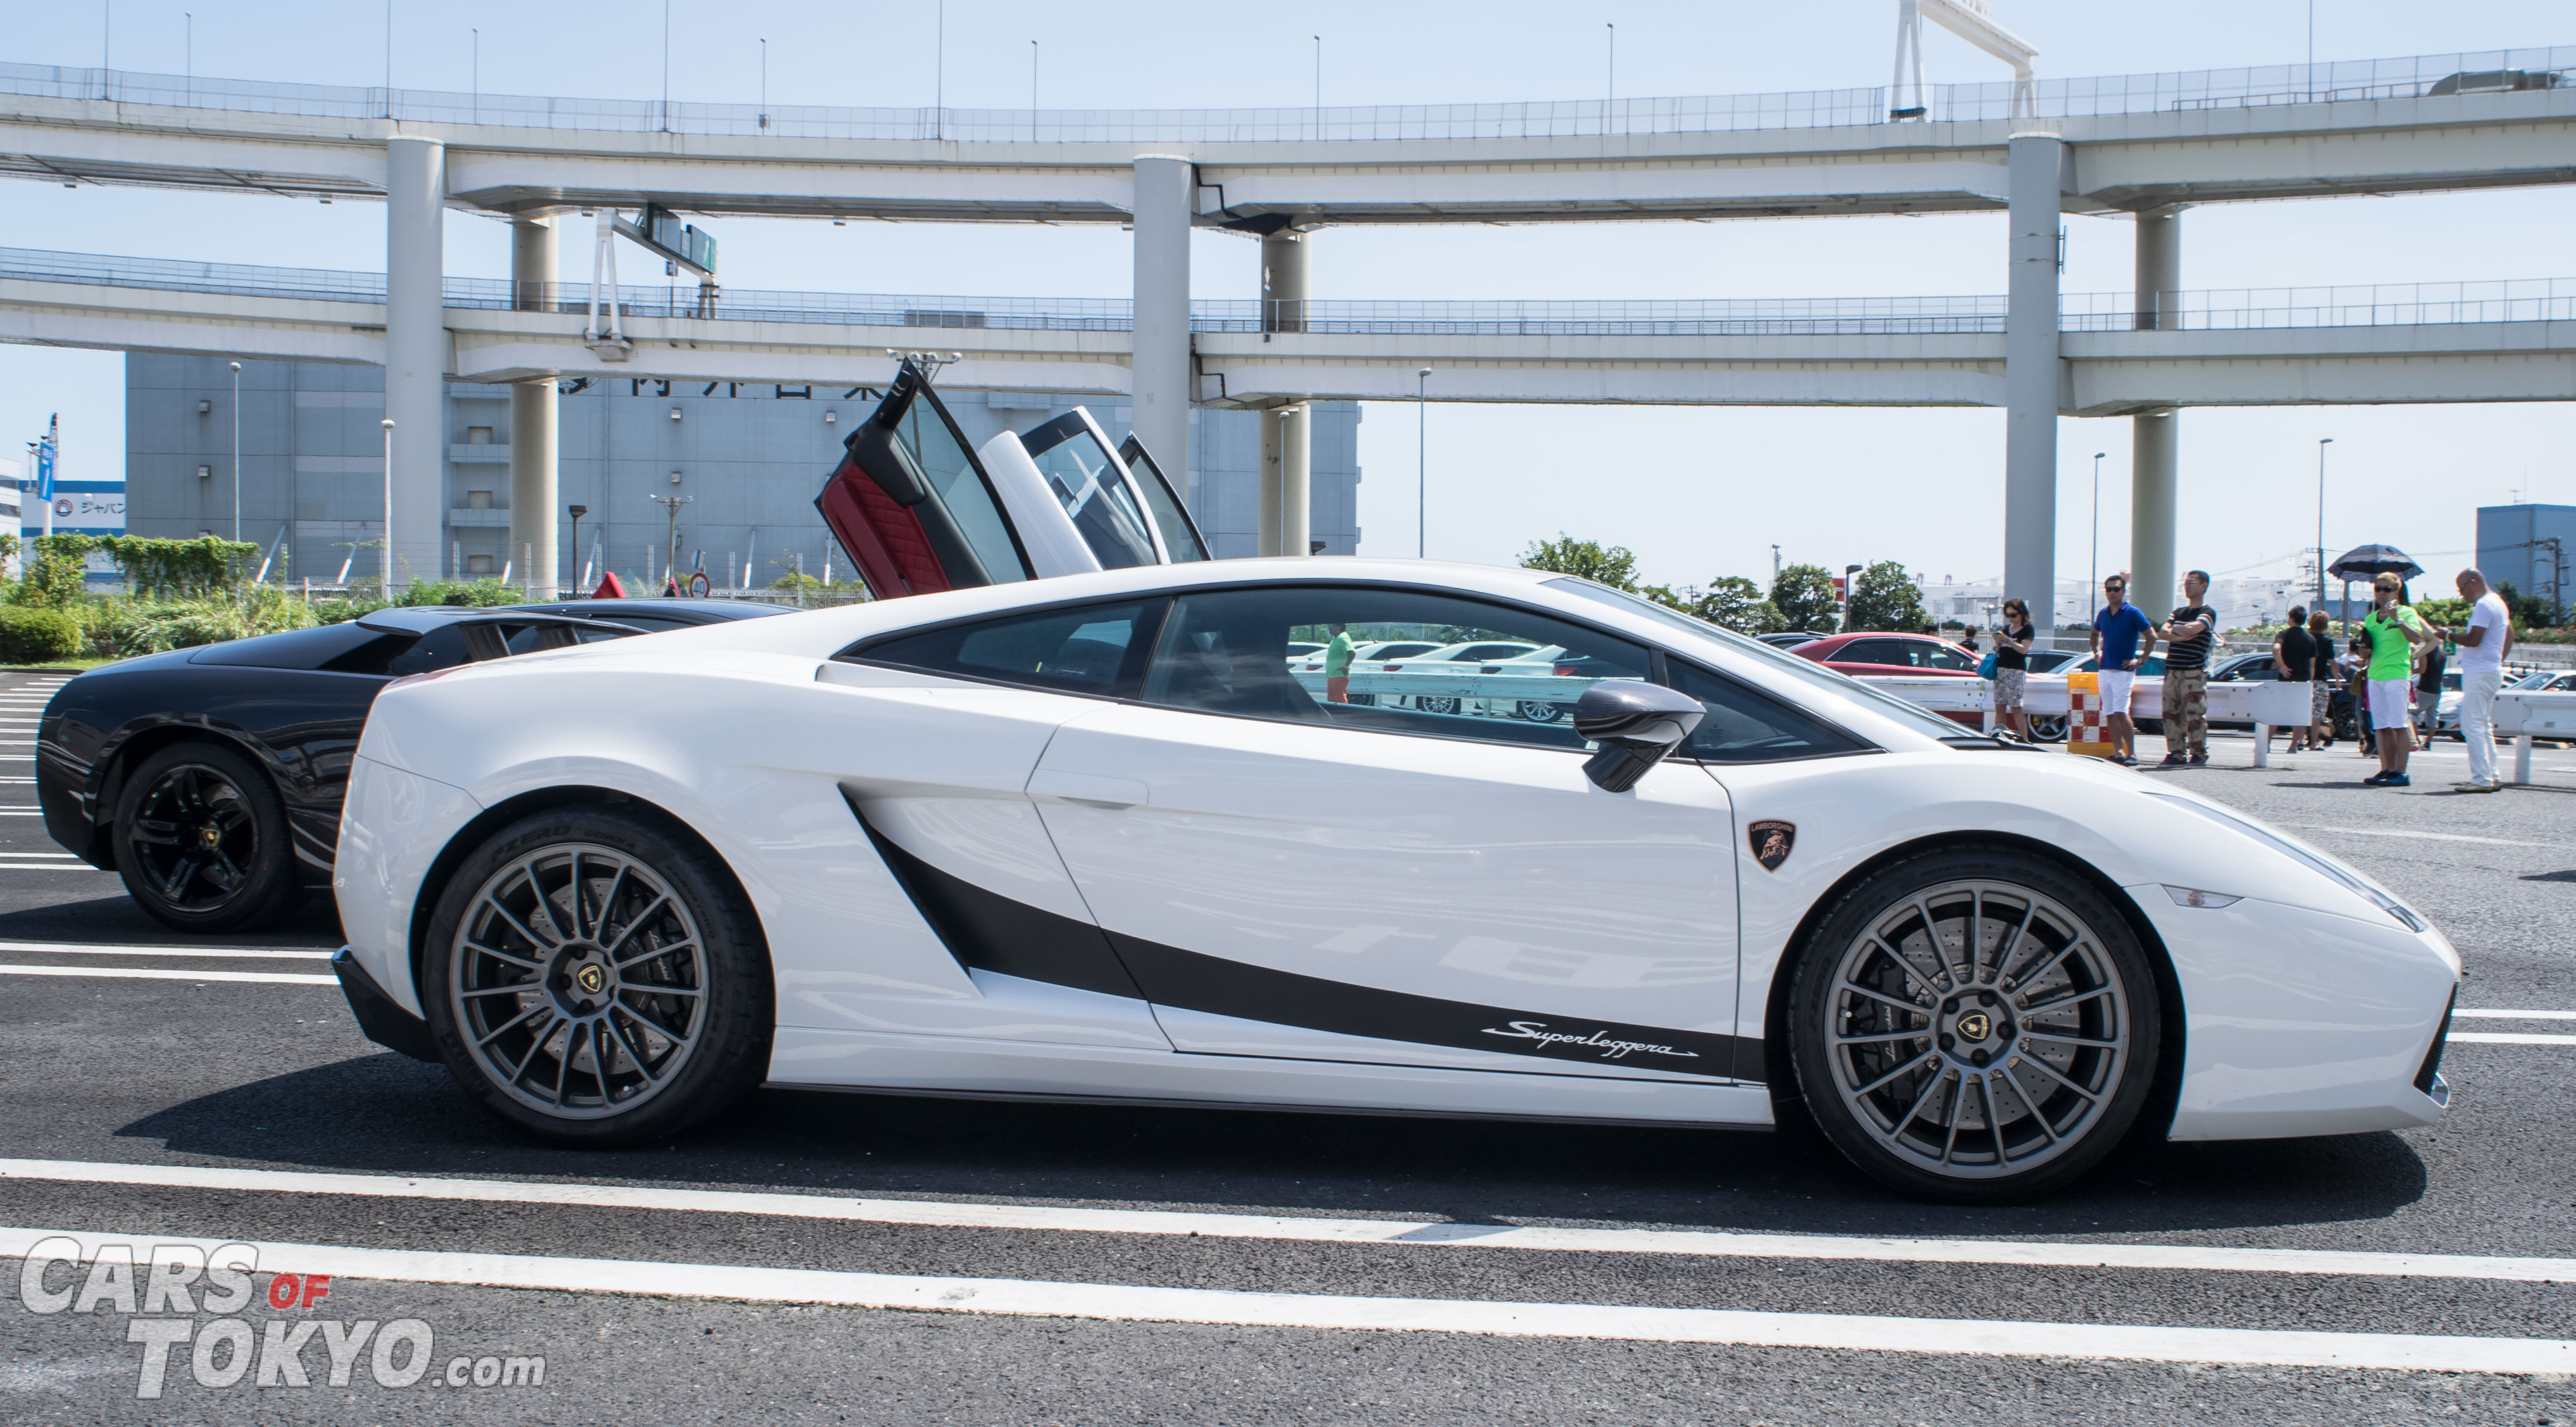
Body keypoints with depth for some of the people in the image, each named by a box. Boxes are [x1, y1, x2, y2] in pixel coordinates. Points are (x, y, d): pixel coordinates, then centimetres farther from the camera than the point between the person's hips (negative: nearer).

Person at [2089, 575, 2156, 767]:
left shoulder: (2133, 613, -6)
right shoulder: (2102, 614, 11)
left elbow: (2152, 637, -6)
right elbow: (2095, 634, 31)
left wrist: (2141, 660, -8)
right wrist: (2097, 652, 18)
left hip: (2124, 670, -6)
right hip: (2105, 670, 6)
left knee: (2121, 713, -14)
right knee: (2110, 714, 5)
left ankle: (2132, 753, -8)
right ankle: (2118, 752, 10)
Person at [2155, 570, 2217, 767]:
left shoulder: (2207, 613, -1)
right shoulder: (2179, 611, 20)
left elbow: (2192, 629, -19)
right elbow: (2162, 632, 7)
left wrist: (2174, 630, 0)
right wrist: (2180, 637, -10)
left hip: (2194, 672, -7)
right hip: (2172, 670, 7)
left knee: (2195, 714, -7)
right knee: (2172, 714, 5)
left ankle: (2199, 754, -2)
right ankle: (2175, 753, 9)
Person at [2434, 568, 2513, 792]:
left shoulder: (2483, 605, -14)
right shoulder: (2498, 603, 19)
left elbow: (2473, 640, -22)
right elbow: (2510, 637, 28)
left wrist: (2449, 635, -8)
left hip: (2479, 672, -11)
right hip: (2493, 671, 11)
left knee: (2473, 727, -11)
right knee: (2485, 728, 15)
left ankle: (2481, 780, -15)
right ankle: (2491, 777, 15)